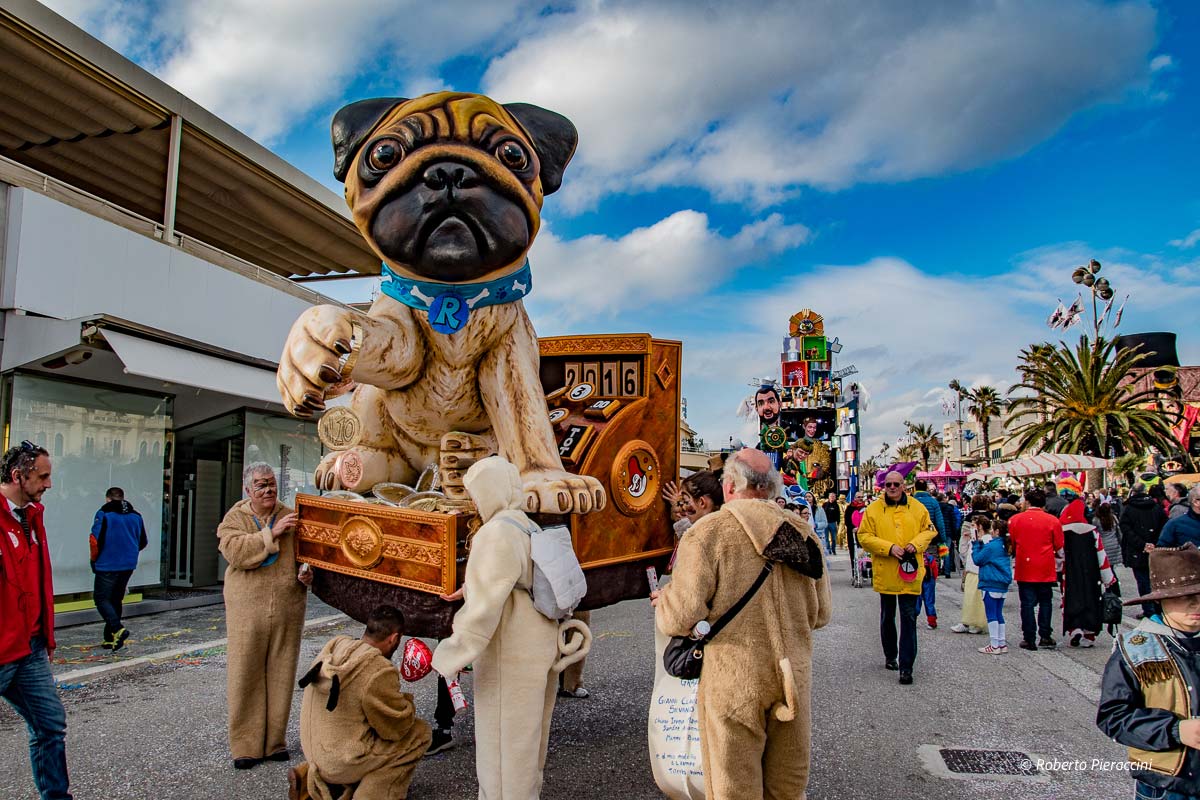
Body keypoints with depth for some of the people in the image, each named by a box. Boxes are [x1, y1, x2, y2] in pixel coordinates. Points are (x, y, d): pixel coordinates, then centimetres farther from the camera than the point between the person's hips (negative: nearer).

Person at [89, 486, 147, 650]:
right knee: (116, 600, 14)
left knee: (101, 598, 1)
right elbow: (143, 543, 13)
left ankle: (118, 628, -18)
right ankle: (110, 639, 17)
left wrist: (94, 560, 3)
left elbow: (95, 540, -13)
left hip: (107, 565, -6)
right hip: (128, 565, 6)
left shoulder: (104, 514, -7)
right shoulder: (136, 516, 9)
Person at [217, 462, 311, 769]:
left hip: (288, 608, 2)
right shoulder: (234, 519, 4)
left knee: (280, 675, 8)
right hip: (247, 609, -2)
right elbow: (235, 551, -15)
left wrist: (307, 573, -4)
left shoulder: (291, 518, 8)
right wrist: (272, 533, -20)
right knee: (246, 675, 2)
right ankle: (246, 745, 14)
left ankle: (275, 741, 21)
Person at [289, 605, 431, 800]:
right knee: (420, 732, 0)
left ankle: (309, 776, 18)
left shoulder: (334, 645, -2)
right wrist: (406, 702, 7)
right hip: (343, 764, -8)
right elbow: (396, 728, -12)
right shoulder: (380, 672, -24)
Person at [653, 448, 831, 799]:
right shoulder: (803, 533, 5)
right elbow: (820, 614, 12)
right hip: (794, 679, 5)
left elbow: (682, 618, -18)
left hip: (733, 682, -5)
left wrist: (664, 601, 4)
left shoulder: (708, 532, -12)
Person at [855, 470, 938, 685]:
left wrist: (916, 544, -9)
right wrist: (889, 548, -16)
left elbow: (929, 530, 11)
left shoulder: (918, 508, 2)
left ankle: (906, 667, 0)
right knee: (887, 617, 16)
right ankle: (890, 656, 35)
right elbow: (864, 537, -5)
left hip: (910, 573, 0)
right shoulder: (873, 509, -3)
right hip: (885, 573, 0)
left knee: (909, 619, -4)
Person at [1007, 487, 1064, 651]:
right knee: (1045, 602, 14)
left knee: (1027, 603, 3)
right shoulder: (1052, 521, -5)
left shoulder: (1015, 519, -4)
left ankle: (1029, 639, 5)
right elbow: (1059, 547, 2)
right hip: (1046, 569, 0)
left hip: (1024, 569, 0)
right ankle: (1045, 636, 14)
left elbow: (1011, 545, 4)